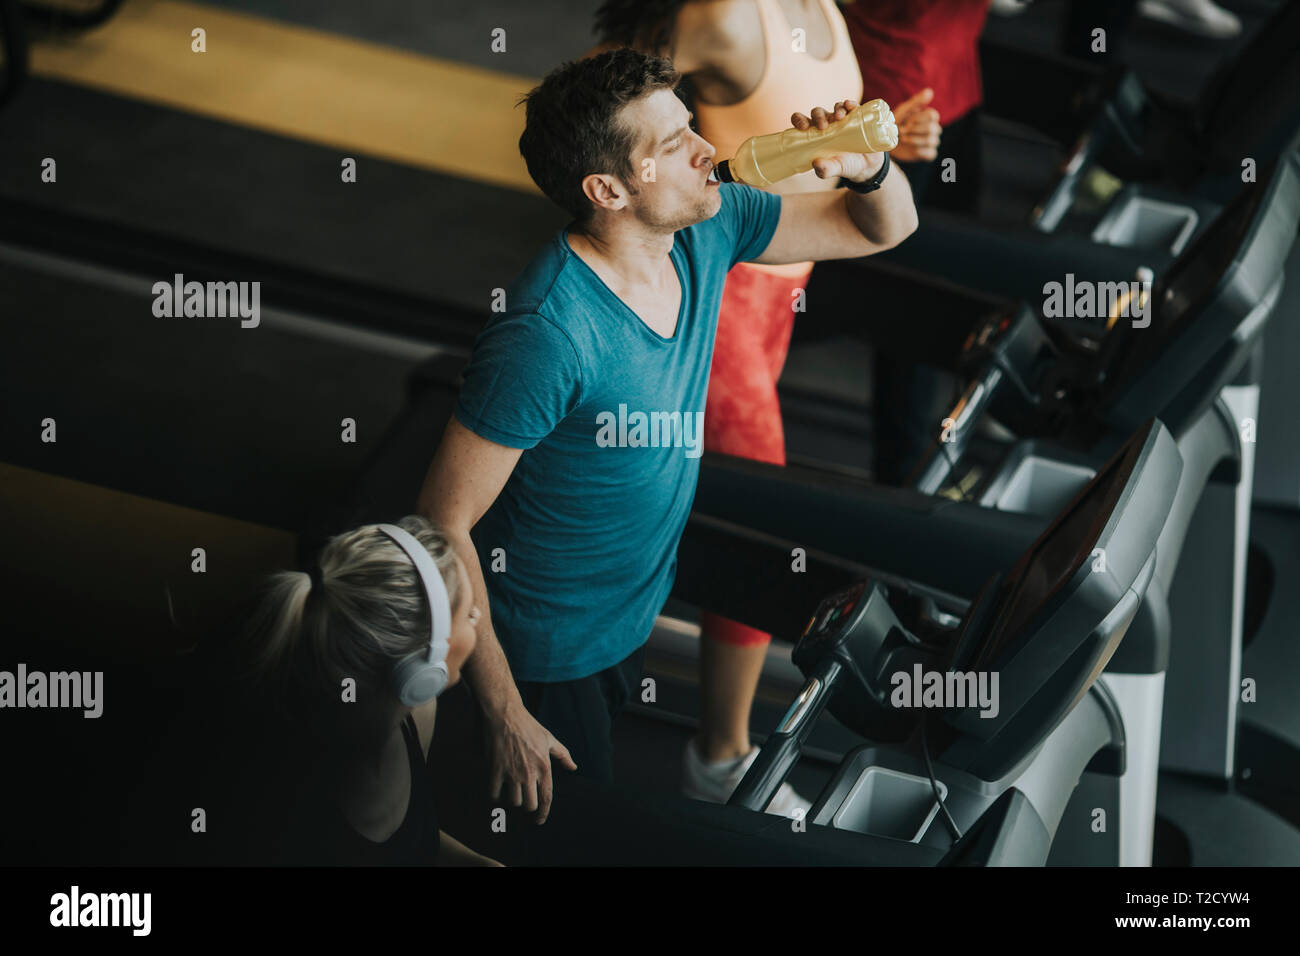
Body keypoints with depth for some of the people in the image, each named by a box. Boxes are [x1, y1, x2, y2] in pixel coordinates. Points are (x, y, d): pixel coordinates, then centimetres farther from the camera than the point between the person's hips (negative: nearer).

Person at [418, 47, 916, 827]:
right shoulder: (549, 332, -34)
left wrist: (866, 167, -23)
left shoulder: (706, 230, -11)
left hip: (643, 614, 7)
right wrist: (506, 718, -23)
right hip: (552, 659, -7)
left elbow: (886, 227, 2)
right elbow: (444, 520, -27)